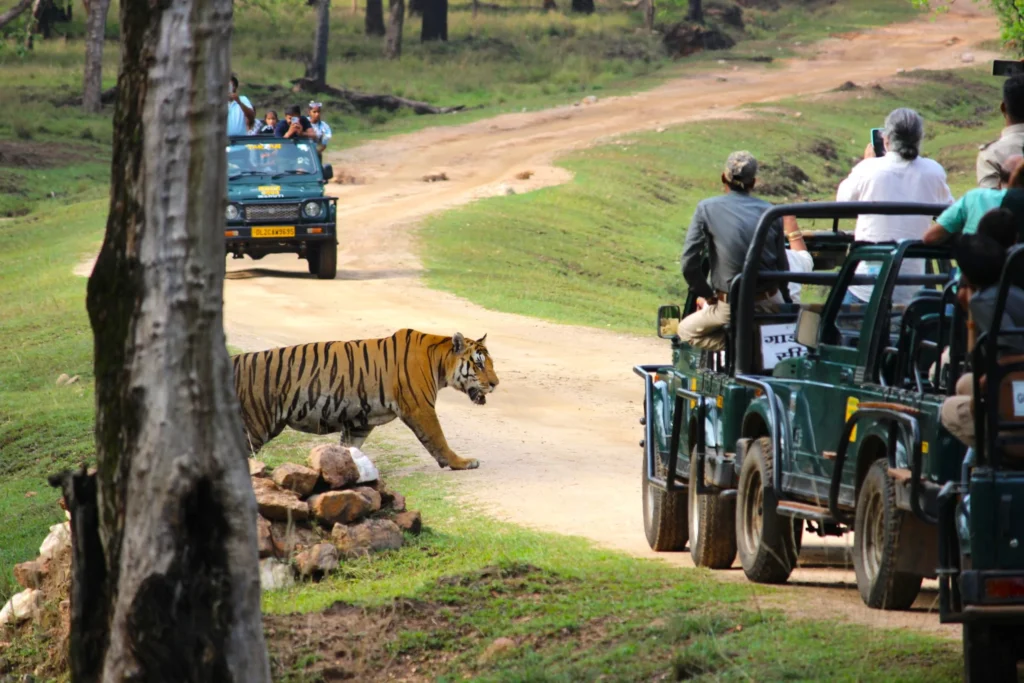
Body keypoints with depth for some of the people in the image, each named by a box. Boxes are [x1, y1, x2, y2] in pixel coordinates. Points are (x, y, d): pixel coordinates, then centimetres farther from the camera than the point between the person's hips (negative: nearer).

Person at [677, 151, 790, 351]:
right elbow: (783, 269, 5)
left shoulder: (707, 209, -5)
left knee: (685, 330, 18)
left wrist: (708, 295, 6)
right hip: (767, 304, 6)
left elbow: (689, 265, -9)